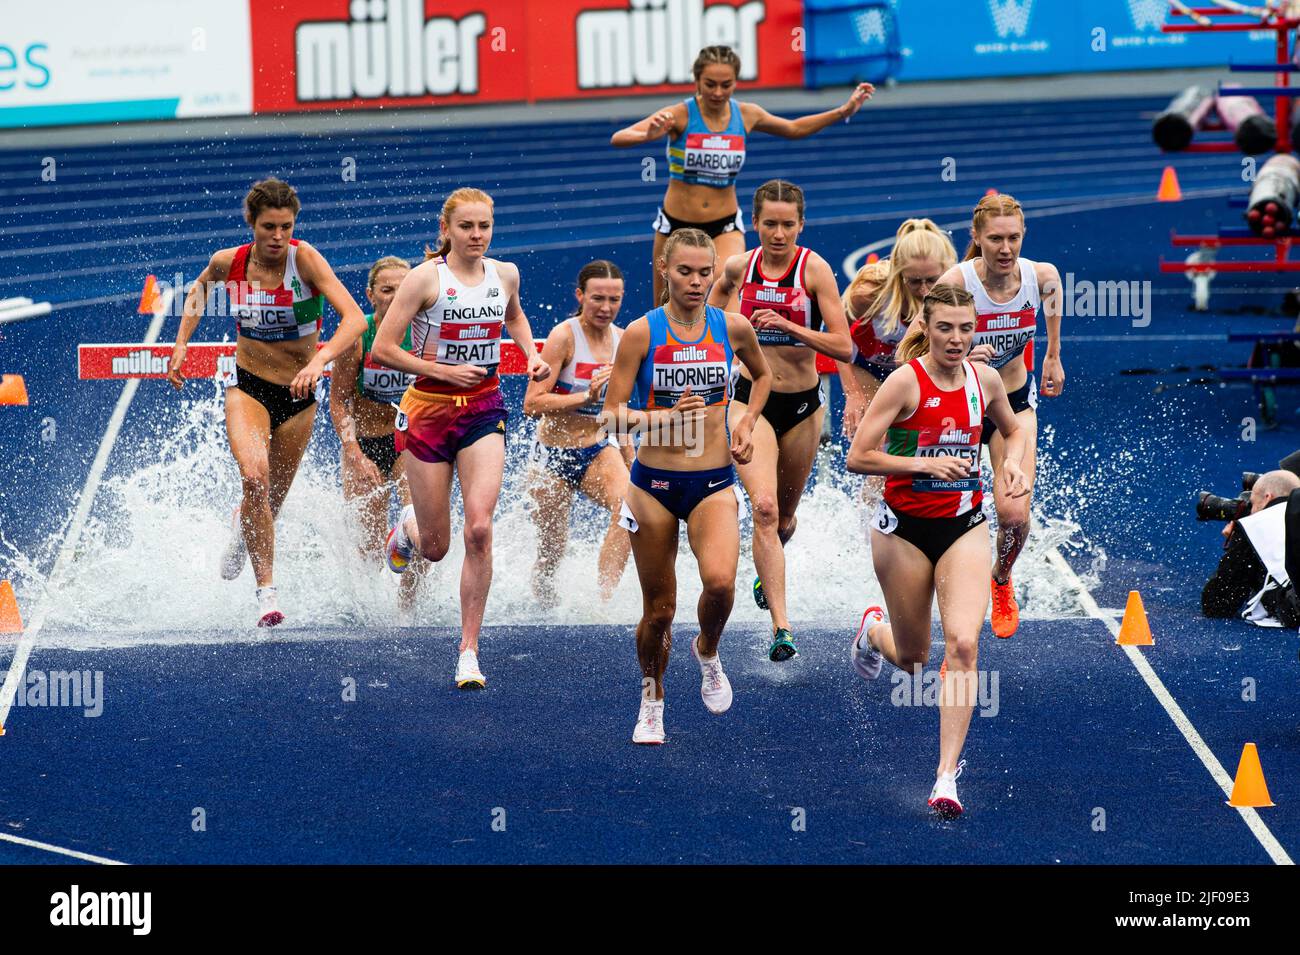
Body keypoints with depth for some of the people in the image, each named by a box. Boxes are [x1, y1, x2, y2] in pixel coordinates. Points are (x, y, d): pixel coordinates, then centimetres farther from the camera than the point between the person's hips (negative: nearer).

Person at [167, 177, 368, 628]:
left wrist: (319, 360, -44)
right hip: (248, 385, 0)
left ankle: (240, 531, 52)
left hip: (298, 393, 0)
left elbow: (355, 319, -29)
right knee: (254, 478, -27)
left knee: (270, 501, 13)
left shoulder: (305, 259, -19)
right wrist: (181, 344, 8)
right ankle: (266, 590, -20)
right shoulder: (228, 262, -9)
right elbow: (201, 287, 17)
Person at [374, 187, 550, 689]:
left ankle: (469, 650, -10)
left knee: (479, 529, -16)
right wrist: (444, 371, -18)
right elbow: (382, 349, -13)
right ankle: (407, 527, 47)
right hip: (430, 408, -2)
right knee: (436, 548, 6)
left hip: (484, 410, 2)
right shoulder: (426, 278, -13)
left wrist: (532, 355, 10)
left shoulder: (505, 275, 2)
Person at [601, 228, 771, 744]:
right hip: (655, 484, -1)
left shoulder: (733, 328, 0)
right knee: (659, 610, 5)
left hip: (713, 483, 1)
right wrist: (666, 416, -23)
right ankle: (651, 703, 30)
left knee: (720, 581, -25)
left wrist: (747, 423, 8)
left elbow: (762, 375, 22)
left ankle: (708, 652, 8)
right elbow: (612, 414, -8)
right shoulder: (641, 333, -7)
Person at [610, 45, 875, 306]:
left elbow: (794, 129, 18)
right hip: (676, 225, -1)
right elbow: (618, 139, -27)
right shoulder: (680, 115, -16)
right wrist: (649, 136, -48)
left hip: (725, 227, 1)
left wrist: (843, 112, 10)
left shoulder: (746, 115, -3)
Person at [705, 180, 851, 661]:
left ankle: (766, 573, 53)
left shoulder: (814, 269, -10)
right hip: (751, 399, 0)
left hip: (802, 404, 0)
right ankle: (781, 626, -24)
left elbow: (843, 346, -15)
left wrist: (789, 326, -26)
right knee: (764, 507, -19)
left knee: (784, 514, 18)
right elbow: (718, 292, 22)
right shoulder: (739, 266, -2)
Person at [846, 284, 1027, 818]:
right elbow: (857, 458, -17)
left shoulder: (984, 380, -1)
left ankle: (947, 778, -13)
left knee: (963, 645, -16)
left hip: (963, 526, 2)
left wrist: (1012, 464, 1)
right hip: (905, 528, -2)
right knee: (912, 660, 10)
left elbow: (1012, 430, 21)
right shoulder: (906, 381, -15)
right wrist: (924, 464, -28)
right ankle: (874, 631, 49)